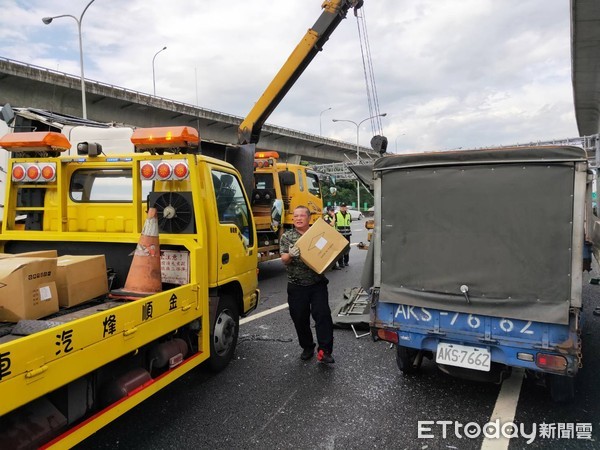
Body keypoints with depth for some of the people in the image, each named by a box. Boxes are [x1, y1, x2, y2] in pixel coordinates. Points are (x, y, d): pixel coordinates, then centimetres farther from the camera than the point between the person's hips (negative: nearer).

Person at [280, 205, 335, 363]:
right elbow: (284, 260, -7)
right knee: (300, 319, 8)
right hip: (296, 286, 1)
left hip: (318, 284, 0)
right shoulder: (287, 236, 3)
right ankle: (307, 348, 26)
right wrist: (290, 255, -30)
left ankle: (324, 351, -3)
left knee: (323, 315, -8)